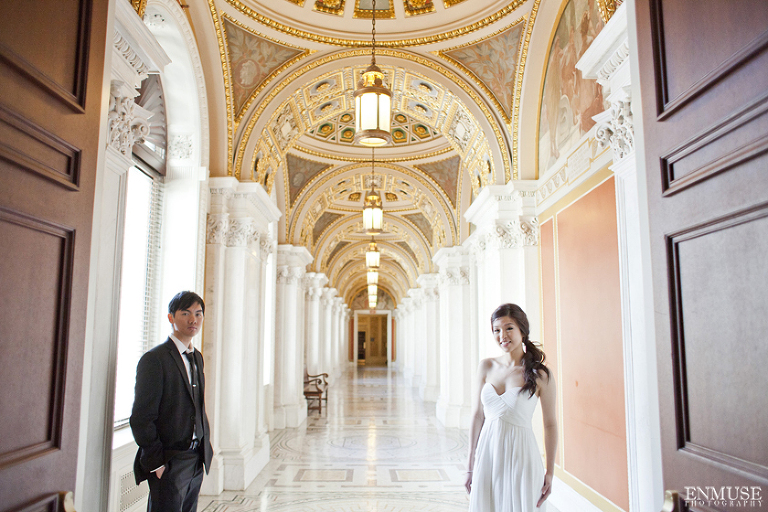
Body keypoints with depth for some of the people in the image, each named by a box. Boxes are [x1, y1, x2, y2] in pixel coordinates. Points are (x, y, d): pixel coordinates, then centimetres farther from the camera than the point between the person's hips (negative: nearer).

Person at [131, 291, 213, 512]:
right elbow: (141, 418, -14)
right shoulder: (154, 359, -12)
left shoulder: (197, 357, 12)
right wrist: (157, 463, -15)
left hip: (196, 460, 7)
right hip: (168, 462, -7)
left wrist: (205, 447, 10)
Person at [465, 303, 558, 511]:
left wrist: (549, 472, -2)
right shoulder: (486, 367, 2)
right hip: (488, 455, 3)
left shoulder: (540, 375, -8)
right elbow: (477, 416, 6)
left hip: (520, 457, -3)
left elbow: (550, 424, -2)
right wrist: (471, 466, 7)